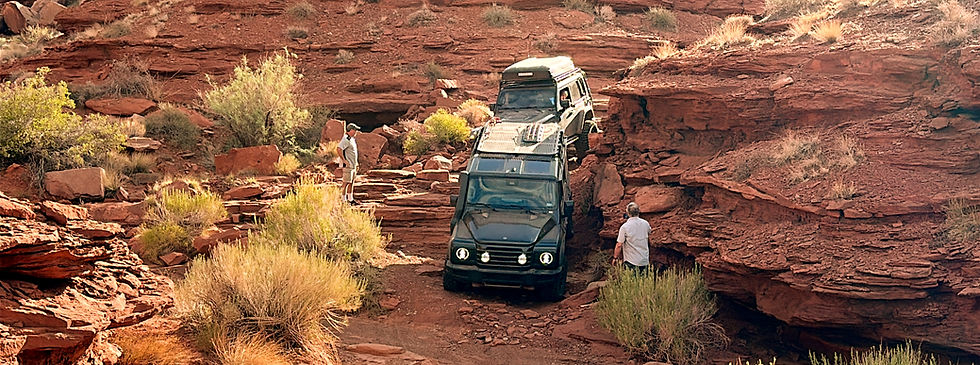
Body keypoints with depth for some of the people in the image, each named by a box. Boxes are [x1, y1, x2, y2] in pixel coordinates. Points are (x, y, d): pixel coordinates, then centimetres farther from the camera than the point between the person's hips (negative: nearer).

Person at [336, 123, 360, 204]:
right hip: (348, 165, -10)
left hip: (353, 165, 10)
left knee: (351, 182, 14)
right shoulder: (346, 139, -18)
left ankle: (350, 199, 22)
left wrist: (355, 163, 21)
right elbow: (339, 149, -30)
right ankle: (343, 200, -2)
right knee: (346, 183, -6)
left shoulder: (352, 139, 14)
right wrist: (344, 160, -25)